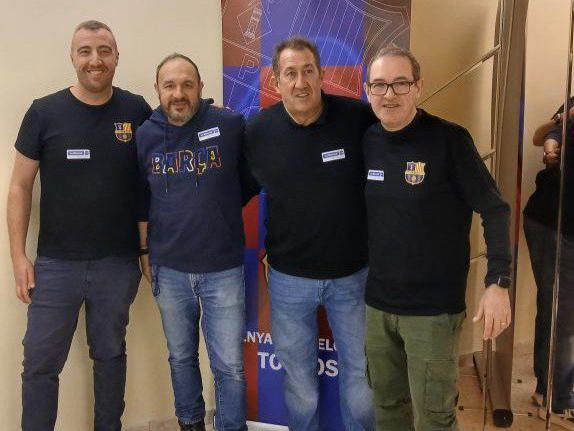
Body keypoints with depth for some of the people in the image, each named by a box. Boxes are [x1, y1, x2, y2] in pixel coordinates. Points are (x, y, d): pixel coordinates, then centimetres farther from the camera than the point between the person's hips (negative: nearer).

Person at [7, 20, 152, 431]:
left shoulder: (138, 112, -2)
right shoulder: (44, 112, -4)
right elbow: (20, 186, 1)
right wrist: (19, 255, -3)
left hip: (119, 263, 1)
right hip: (55, 263, 0)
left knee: (110, 354, 17)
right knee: (40, 362, 8)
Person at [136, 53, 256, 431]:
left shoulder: (231, 125, -10)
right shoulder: (145, 135, 0)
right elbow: (141, 198, 11)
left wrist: (220, 211, 2)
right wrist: (144, 251, 12)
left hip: (223, 269, -3)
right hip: (169, 270, 3)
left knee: (230, 366, 5)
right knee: (181, 358, 19)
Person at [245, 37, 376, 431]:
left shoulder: (360, 118, -14)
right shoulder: (257, 131, -9)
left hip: (353, 272, -1)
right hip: (289, 276, 1)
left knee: (359, 370, 16)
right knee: (298, 376, 18)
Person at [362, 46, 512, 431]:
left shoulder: (449, 139, -12)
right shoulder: (366, 142, 2)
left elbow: (495, 210, -11)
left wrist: (498, 282, -19)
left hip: (434, 308, -4)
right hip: (378, 304, 5)